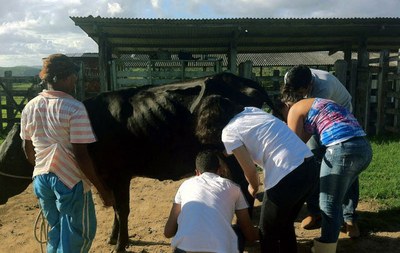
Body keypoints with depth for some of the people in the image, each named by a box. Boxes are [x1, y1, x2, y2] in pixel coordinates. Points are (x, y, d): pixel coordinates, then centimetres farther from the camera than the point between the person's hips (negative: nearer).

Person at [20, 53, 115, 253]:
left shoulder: (30, 107, 1)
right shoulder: (75, 109, -19)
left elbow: (27, 150, 10)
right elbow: (81, 155, -21)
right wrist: (102, 189, -13)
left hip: (41, 180, 7)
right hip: (71, 182, -6)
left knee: (56, 233, 25)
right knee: (81, 234, 13)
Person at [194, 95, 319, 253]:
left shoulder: (228, 132, -3)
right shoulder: (251, 110, 19)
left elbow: (250, 169, -4)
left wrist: (253, 187, 17)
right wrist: (230, 150, 32)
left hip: (287, 176, -8)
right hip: (310, 167, 8)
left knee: (267, 232, 14)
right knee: (285, 224, 27)